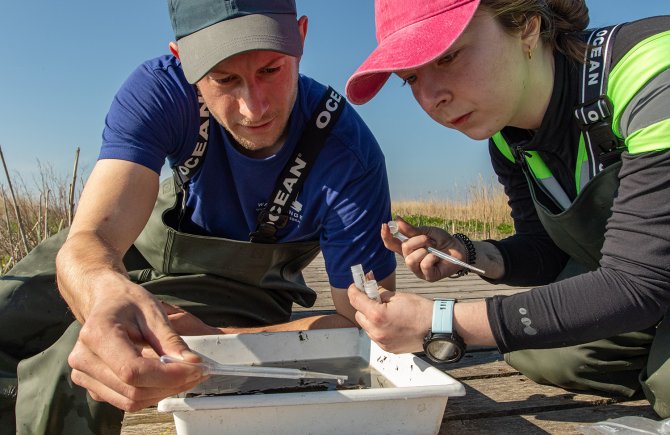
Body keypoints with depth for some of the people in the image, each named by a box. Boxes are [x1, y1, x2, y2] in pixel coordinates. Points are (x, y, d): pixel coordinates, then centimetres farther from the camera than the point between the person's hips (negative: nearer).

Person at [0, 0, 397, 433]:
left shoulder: (350, 157, -33)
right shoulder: (159, 89, -28)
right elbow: (88, 240, -38)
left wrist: (208, 337, -40)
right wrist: (106, 292, -65)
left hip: (240, 288, -2)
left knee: (63, 369, -23)